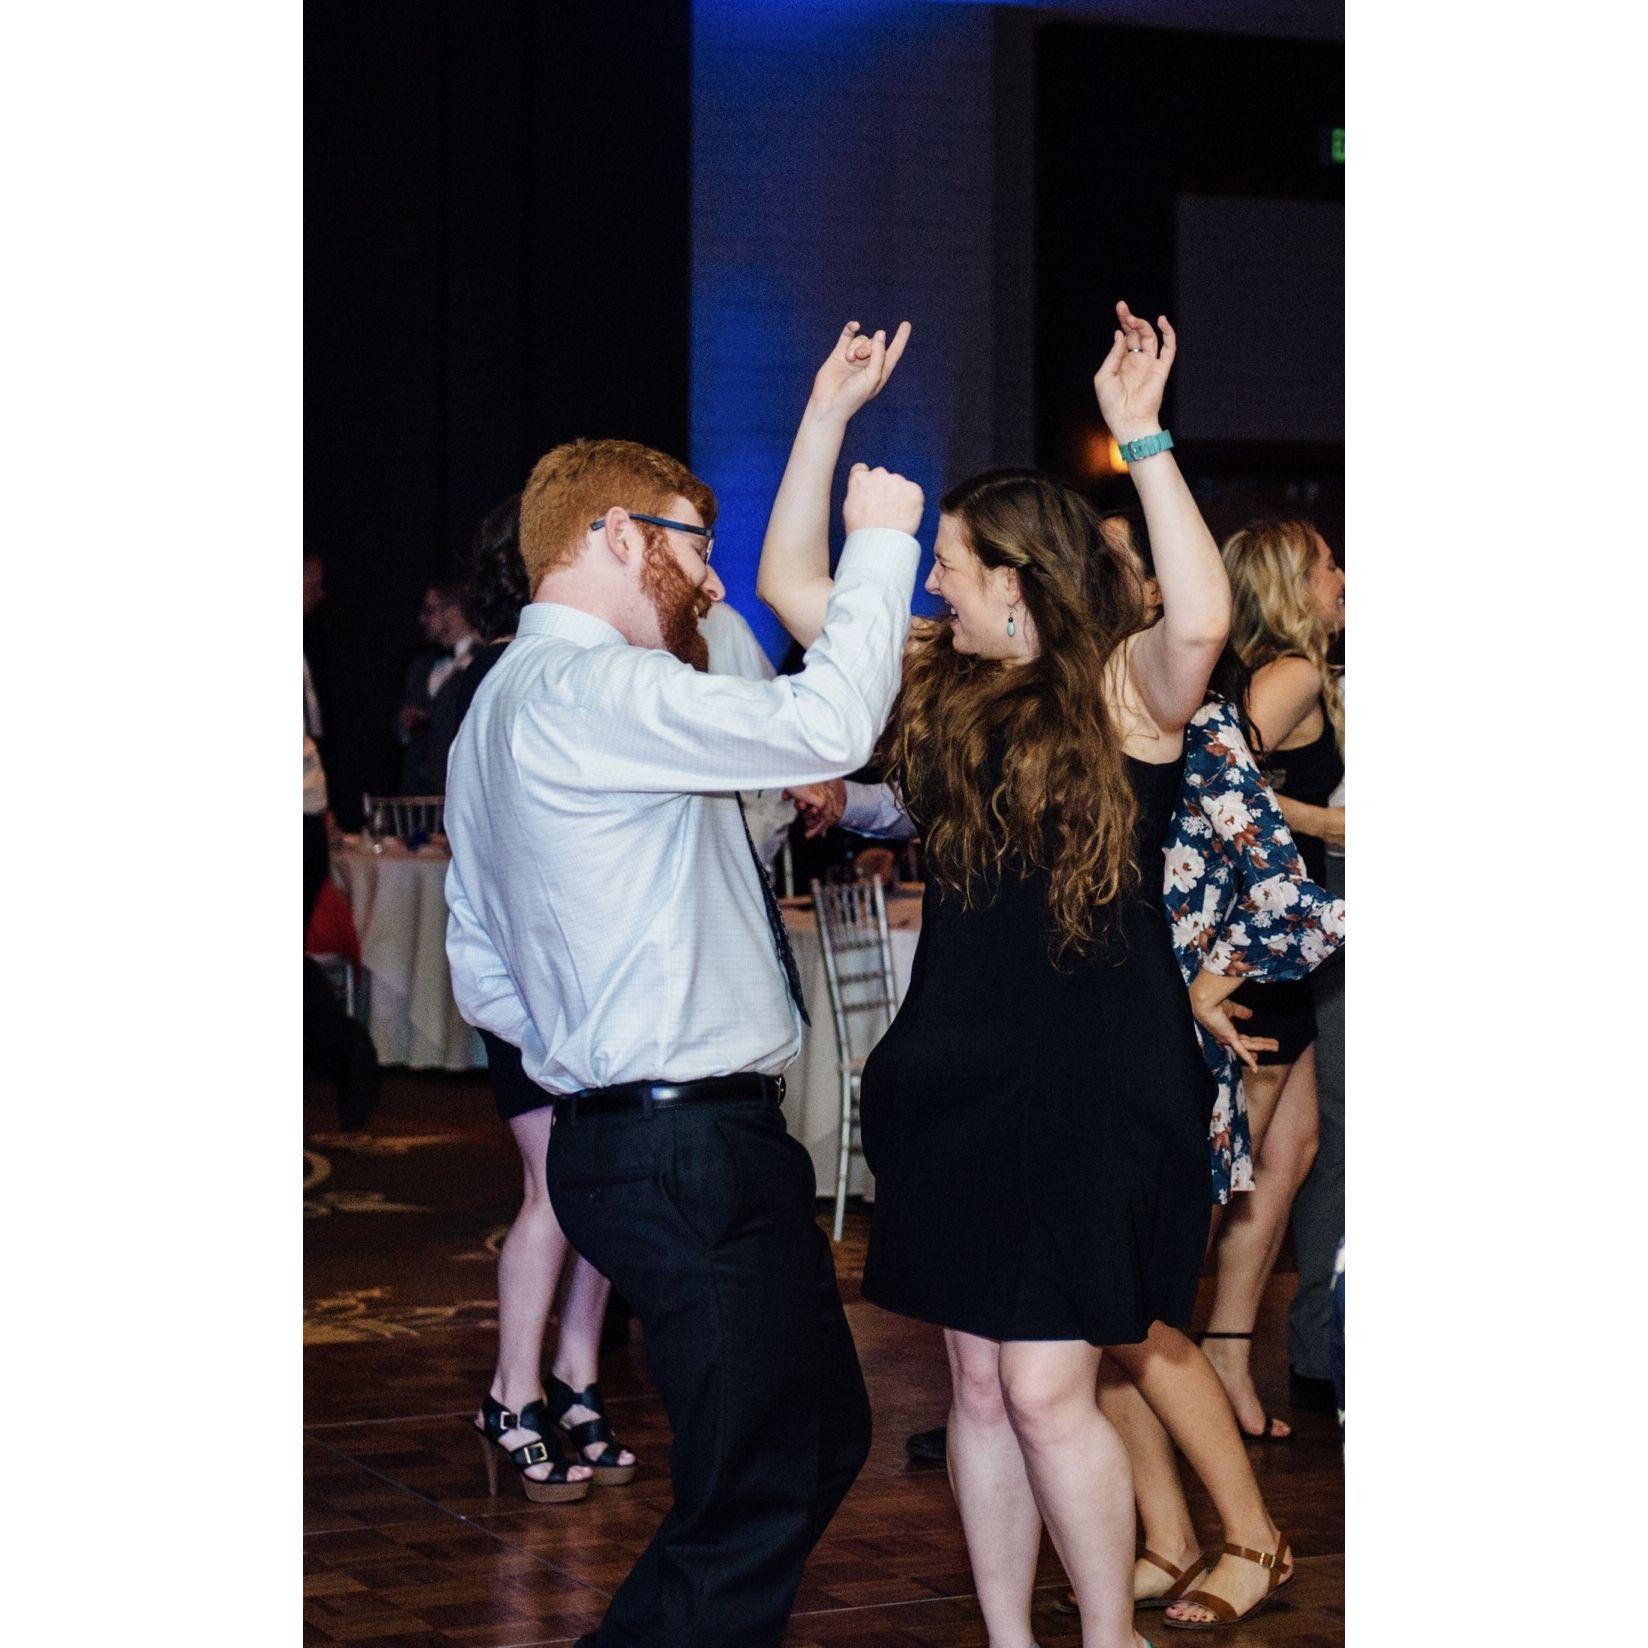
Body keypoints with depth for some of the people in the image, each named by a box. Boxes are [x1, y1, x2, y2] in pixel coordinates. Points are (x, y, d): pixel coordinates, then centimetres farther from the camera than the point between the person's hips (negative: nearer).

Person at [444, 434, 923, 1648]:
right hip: (693, 1149, -11)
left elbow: (483, 977, 22)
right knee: (757, 1497, -6)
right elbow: (827, 727, -23)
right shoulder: (591, 688, -14)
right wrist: (881, 543, -11)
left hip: (614, 1134, 11)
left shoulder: (502, 708, 20)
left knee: (822, 1437, 18)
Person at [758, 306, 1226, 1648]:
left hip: (1095, 1083, -6)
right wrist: (831, 414, 4)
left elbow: (1203, 619, -30)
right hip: (956, 1072, 6)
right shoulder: (944, 683, 10)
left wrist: (1142, 436, -31)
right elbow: (792, 584, 10)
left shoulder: (1129, 684, -7)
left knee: (1047, 1386, -8)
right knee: (981, 1386, 10)